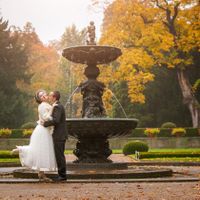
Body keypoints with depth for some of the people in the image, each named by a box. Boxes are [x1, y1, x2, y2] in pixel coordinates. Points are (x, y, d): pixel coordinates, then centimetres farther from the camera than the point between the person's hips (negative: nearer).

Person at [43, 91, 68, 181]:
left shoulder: (57, 107, -15)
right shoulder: (59, 106, 17)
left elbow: (56, 120, -27)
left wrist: (45, 123, -17)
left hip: (59, 136, -10)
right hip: (60, 135, 10)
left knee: (59, 155, -5)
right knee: (59, 155, 13)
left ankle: (62, 175, -1)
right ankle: (61, 174, 19)